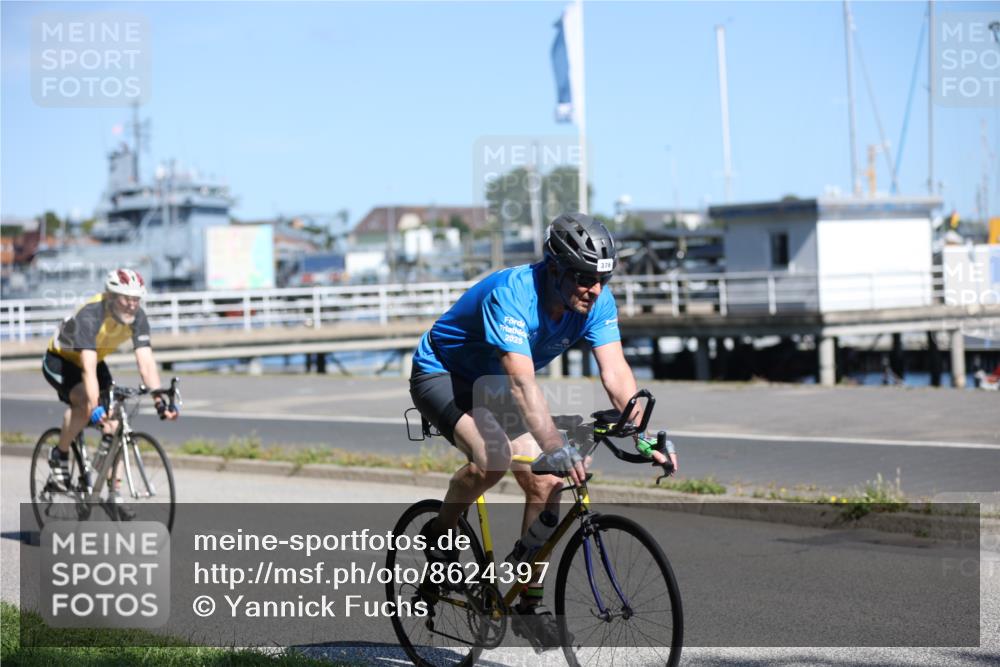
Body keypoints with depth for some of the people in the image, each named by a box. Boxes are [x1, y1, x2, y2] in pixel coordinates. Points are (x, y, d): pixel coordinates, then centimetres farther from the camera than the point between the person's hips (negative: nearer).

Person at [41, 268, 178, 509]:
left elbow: (146, 362, -26)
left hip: (95, 360, 5)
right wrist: (96, 409, -55)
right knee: (85, 403, -32)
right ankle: (59, 456, -8)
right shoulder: (90, 316, -37)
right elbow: (88, 369, -45)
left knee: (113, 423, -10)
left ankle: (114, 492, -3)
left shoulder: (137, 318, -21)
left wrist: (160, 401, -37)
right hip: (59, 360, -5)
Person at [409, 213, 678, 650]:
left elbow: (615, 371, -24)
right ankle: (439, 534, -5)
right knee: (493, 457, -33)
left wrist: (643, 436, -38)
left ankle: (529, 605, 4)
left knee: (546, 484, -8)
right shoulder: (511, 294, -35)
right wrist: (553, 445, -57)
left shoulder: (596, 301, -16)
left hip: (494, 387, 7)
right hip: (441, 374, -6)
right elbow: (522, 381, -46)